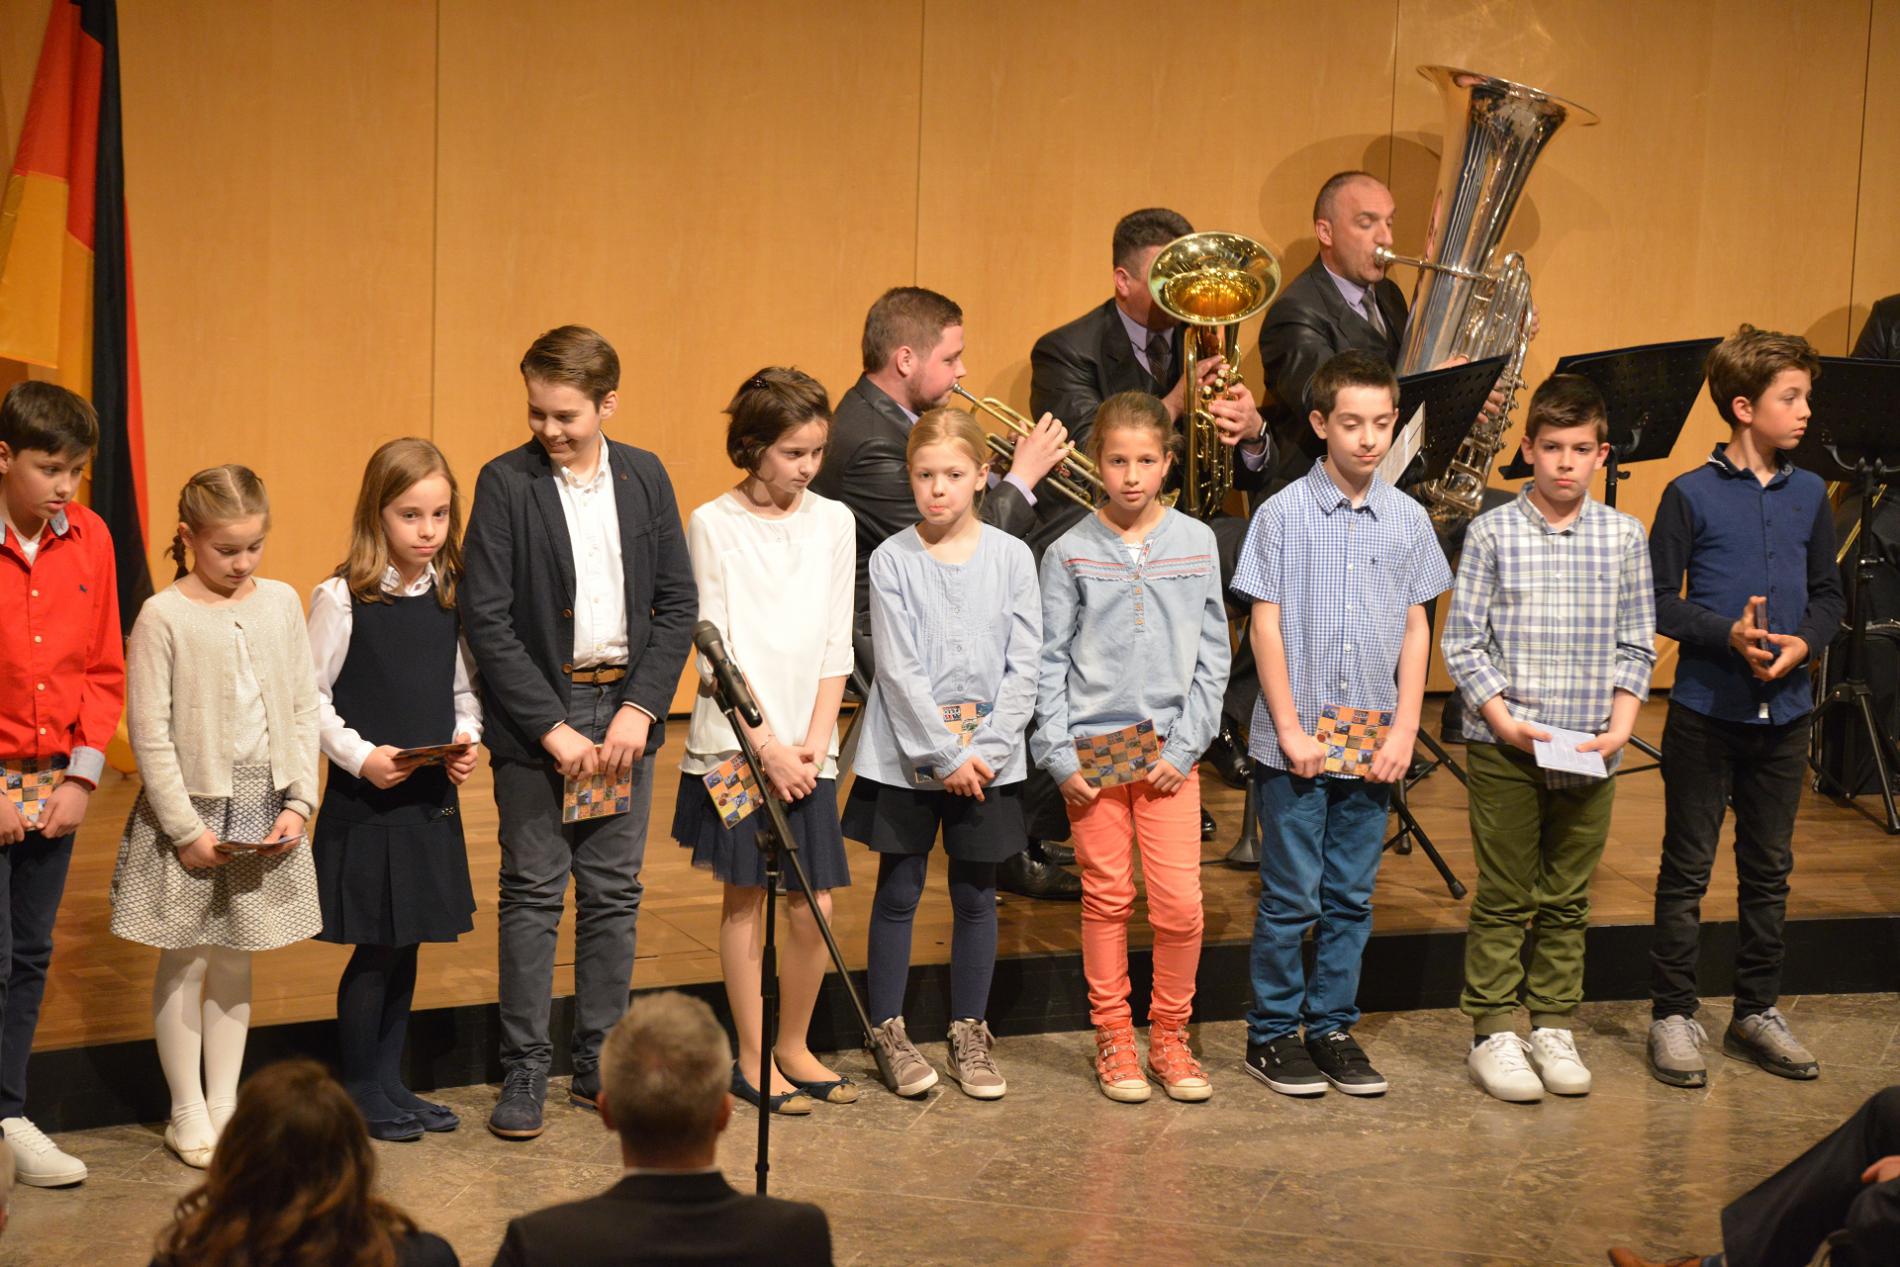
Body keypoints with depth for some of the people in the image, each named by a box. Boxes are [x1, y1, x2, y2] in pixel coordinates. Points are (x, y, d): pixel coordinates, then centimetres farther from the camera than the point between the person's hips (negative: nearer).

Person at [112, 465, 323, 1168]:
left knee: (235, 960, 12)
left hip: (266, 810, 4)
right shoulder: (163, 616, -9)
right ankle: (188, 1115, 15)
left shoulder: (281, 603, 4)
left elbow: (305, 710, 7)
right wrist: (187, 828, -13)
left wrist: (297, 803, -3)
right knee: (184, 963, 5)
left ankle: (225, 1105, 20)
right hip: (189, 812, -4)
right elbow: (150, 733, -10)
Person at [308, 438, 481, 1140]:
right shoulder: (343, 598, -11)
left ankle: (389, 1082, 24)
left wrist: (465, 741, -3)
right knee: (376, 949, -1)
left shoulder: (450, 596, 6)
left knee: (406, 944, 13)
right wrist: (360, 756, -18)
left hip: (431, 796, 6)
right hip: (365, 800, -6)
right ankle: (359, 1091, 13)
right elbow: (311, 697, -9)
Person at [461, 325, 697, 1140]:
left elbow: (677, 603, 4)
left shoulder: (644, 477, 4)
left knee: (614, 893, 9)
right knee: (534, 895, 1)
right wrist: (552, 728, -14)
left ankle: (600, 1064, 19)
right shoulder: (506, 484, -6)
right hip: (536, 715, -3)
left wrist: (639, 710, -7)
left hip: (624, 710, 3)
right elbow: (486, 619, -10)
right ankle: (525, 1072, 9)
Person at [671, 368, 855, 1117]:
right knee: (745, 899, 3)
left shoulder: (832, 523, 6)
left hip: (807, 749, 3)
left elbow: (836, 647, 6)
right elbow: (715, 651, -7)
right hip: (735, 742, -3)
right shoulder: (713, 525, -3)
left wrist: (814, 741, -5)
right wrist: (766, 745, -12)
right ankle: (753, 1061, 13)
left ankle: (793, 1048, 20)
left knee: (816, 905, 2)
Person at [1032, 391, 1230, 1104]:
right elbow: (1049, 661, 2)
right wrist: (1059, 755, -6)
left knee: (1180, 904, -4)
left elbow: (1212, 656, 5)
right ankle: (1113, 1039, 17)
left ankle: (1169, 1036, 13)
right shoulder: (1070, 553, 1)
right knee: (1106, 899, 5)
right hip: (1092, 747, -1)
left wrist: (1184, 747, -4)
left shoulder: (1195, 543, 4)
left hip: (1169, 749, 1)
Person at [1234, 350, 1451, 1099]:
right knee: (1291, 896, 2)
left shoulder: (1407, 520, 5)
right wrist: (1290, 730, -10)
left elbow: (1416, 630, 7)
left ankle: (1332, 1029, 20)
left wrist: (1403, 731, -1)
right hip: (1296, 744, -3)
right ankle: (1272, 1034, 14)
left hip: (1371, 746, 3)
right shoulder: (1284, 514, -5)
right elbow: (1266, 626, -5)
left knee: (1350, 897, 10)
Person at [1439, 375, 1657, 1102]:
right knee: (1503, 898, 3)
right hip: (1504, 746, -2)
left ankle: (1553, 1027, 20)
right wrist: (1502, 716, -13)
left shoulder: (1624, 538, 5)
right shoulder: (1492, 533, -2)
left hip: (1590, 749, 2)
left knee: (1568, 899, 10)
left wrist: (1622, 719, -6)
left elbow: (1636, 645, 8)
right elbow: (1462, 641, -3)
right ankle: (1493, 1033, 10)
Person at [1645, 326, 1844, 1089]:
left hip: (1784, 712, 4)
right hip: (1707, 710, -4)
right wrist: (1728, 633, -21)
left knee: (1769, 869, 12)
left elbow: (1829, 596, 12)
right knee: (1687, 869, 3)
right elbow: (1658, 600, -7)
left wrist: (1803, 641, -8)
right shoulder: (1692, 496, -6)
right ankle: (1674, 1015, 12)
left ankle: (1757, 1011, 24)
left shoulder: (1810, 496, 6)